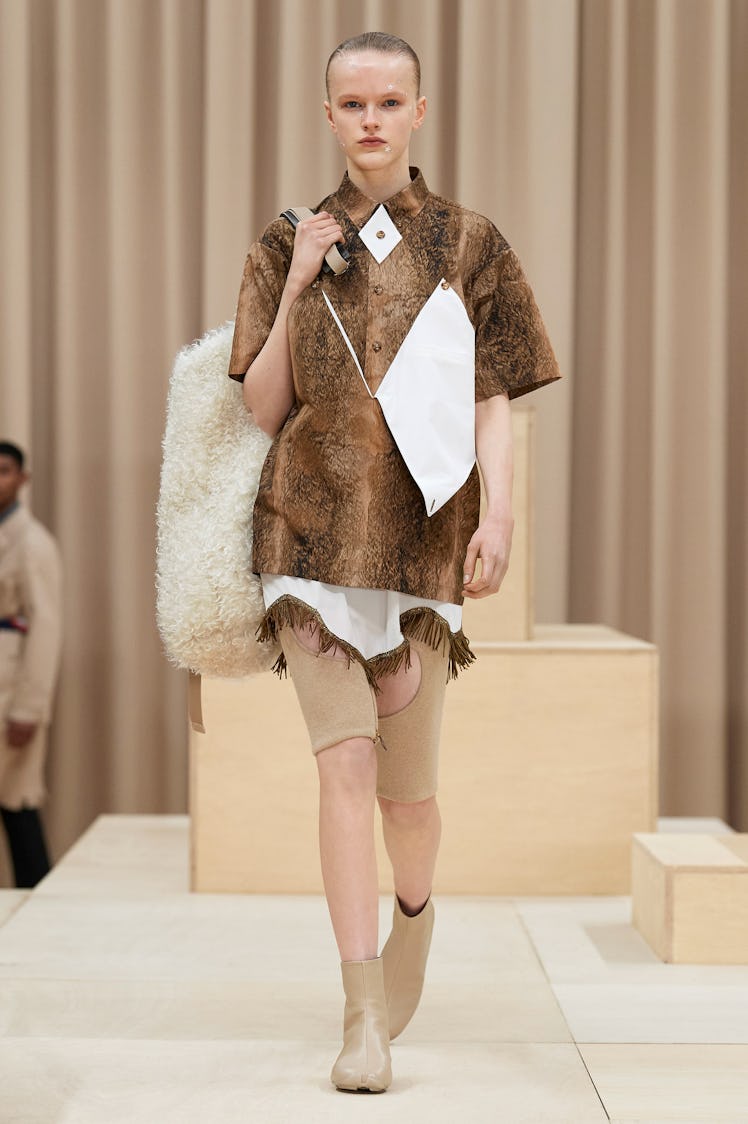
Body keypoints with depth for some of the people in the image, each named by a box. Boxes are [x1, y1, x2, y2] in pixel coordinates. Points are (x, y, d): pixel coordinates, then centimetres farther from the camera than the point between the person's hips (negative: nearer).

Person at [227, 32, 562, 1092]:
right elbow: (262, 408, 7)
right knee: (345, 764, -12)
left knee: (408, 787, 6)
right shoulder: (288, 248, 11)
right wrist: (297, 287, -3)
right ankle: (365, 1018, -10)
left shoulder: (471, 246, 8)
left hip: (422, 535, 0)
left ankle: (414, 915, 39)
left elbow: (492, 401, 3)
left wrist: (498, 514, -12)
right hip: (312, 529, 0)